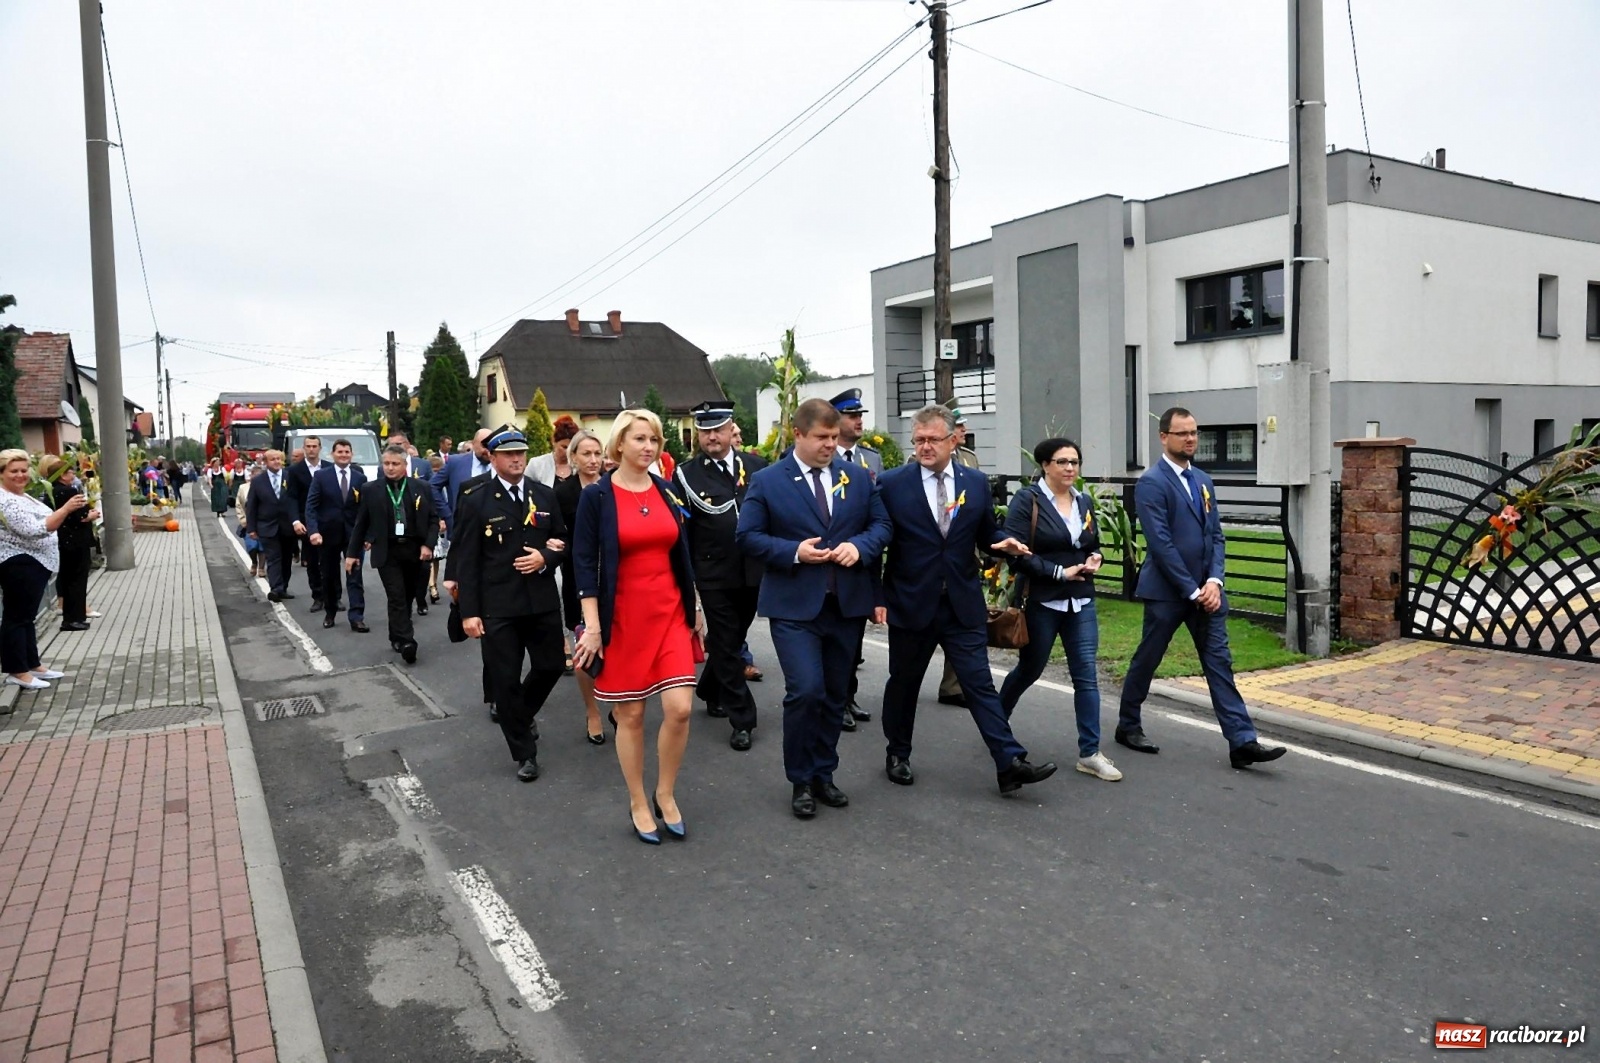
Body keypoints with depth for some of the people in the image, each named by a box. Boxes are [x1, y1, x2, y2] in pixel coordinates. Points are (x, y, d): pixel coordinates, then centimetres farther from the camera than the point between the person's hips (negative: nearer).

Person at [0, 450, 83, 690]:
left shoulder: (22, 496, 13)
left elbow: (45, 523, 24)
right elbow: (33, 530, -28)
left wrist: (68, 511, 10)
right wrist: (66, 509, -32)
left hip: (34, 563, 10)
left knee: (28, 617, 15)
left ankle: (32, 665, 23)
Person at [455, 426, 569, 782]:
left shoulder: (544, 494, 7)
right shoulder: (475, 500, -5)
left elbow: (563, 540, 12)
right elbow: (466, 560, -7)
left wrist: (546, 558, -11)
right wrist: (469, 612, -11)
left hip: (543, 601, 4)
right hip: (498, 606, -3)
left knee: (550, 667, 11)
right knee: (505, 680, 4)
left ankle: (523, 715, 42)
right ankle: (524, 752, 20)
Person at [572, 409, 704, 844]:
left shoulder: (667, 492, 7)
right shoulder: (596, 496, -6)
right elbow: (584, 562, -8)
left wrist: (695, 608, 13)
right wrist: (592, 626, -13)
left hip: (670, 612, 3)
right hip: (622, 616, -3)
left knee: (679, 709, -6)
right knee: (630, 714, 5)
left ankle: (665, 794, 16)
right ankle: (638, 803, 23)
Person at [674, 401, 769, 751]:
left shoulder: (756, 465, 3)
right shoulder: (687, 474, -5)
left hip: (753, 571, 4)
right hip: (714, 575, -3)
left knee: (732, 641, 18)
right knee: (725, 646, 3)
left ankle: (711, 693, 41)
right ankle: (742, 719, 11)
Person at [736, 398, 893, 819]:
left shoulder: (858, 478, 8)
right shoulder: (767, 481, -2)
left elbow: (882, 524, 9)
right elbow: (747, 536, -4)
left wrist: (859, 545, -12)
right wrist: (794, 552, -17)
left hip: (847, 603, 4)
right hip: (794, 606, -4)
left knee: (835, 695, 11)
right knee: (805, 691, -13)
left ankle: (823, 775, 28)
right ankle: (800, 781, 7)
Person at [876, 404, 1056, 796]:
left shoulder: (976, 482, 5)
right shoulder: (892, 484, -6)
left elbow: (986, 534, 14)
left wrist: (1005, 542, -9)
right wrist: (877, 595, -8)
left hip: (964, 605, 2)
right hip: (910, 604, -1)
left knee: (980, 683, 0)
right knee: (903, 683, 13)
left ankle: (1010, 763, 1)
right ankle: (897, 754, 32)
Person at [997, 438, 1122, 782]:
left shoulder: (1085, 501, 8)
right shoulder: (1027, 500, -10)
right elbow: (1015, 553, -17)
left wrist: (1095, 559, -4)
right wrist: (1060, 572, -18)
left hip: (1081, 601, 5)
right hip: (1040, 601, -5)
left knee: (1087, 675, 0)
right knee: (1029, 670, 12)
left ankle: (1090, 753, 7)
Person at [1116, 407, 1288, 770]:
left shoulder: (1203, 480, 12)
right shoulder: (1151, 483, -11)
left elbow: (1216, 536, 10)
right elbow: (1161, 544, -16)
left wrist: (1214, 580, -5)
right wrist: (1192, 590, -16)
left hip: (1205, 590, 6)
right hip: (1167, 591, -6)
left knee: (1219, 662, 2)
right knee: (1146, 659, 8)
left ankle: (1242, 742, 1)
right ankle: (1128, 726, 25)